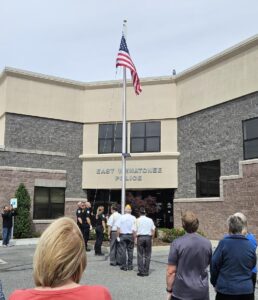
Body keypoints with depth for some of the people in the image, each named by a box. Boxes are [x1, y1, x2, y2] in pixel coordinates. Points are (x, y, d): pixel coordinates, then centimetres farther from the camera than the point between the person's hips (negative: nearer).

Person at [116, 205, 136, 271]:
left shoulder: (121, 217, -4)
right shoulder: (133, 218, -4)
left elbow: (118, 228, -6)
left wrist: (118, 236, 1)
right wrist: (134, 237, -1)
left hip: (122, 235, -1)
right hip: (130, 235, 1)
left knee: (123, 251, 3)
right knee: (130, 251, 8)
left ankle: (124, 266, 6)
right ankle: (130, 266, 11)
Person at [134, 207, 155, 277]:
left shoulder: (137, 220, 0)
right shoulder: (150, 220, 6)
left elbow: (135, 231, -4)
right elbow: (153, 230, 4)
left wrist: (135, 239, 5)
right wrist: (152, 238, 11)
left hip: (140, 237, -2)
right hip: (148, 237, 2)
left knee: (140, 255, 4)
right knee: (147, 255, 8)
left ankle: (141, 271, 3)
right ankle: (146, 271, 10)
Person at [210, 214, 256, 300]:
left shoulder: (224, 243, -13)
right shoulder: (250, 246, -3)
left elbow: (214, 264, -7)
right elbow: (252, 265, 10)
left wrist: (214, 282, 9)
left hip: (226, 290, -3)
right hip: (247, 290, 3)